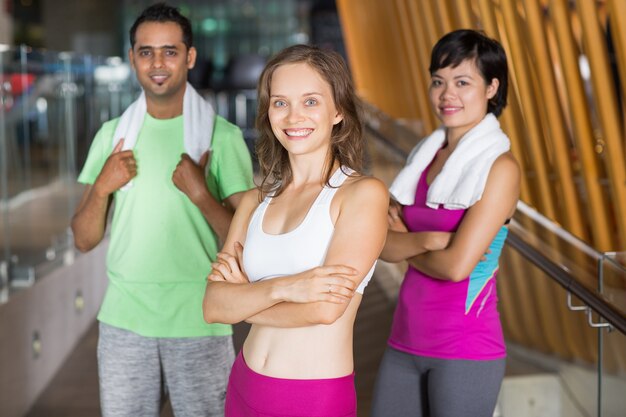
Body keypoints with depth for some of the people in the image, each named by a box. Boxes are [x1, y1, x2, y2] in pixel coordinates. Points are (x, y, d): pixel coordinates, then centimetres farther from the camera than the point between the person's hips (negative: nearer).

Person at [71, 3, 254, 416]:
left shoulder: (222, 137, -4)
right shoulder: (113, 134, 7)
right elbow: (85, 240, 7)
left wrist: (200, 194, -20)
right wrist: (101, 187, -10)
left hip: (199, 322, -3)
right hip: (124, 320, 3)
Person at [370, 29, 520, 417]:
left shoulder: (500, 166, -11)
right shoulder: (425, 156, 9)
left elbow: (457, 265, -18)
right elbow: (382, 243, 2)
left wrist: (406, 247, -1)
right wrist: (426, 240, -16)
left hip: (465, 351, -6)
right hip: (405, 341, 6)